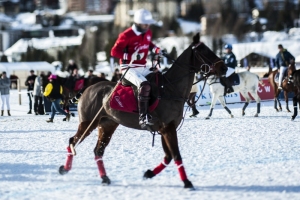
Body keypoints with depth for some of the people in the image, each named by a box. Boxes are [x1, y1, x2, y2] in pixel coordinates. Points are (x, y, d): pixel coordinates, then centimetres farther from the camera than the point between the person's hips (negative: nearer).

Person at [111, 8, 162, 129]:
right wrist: (133, 56, -27)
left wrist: (155, 49, 9)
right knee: (145, 85, -34)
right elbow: (114, 52, -18)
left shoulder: (148, 33, 8)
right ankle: (143, 117, -38)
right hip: (129, 68, -8)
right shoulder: (127, 35, -14)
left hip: (143, 68, 8)